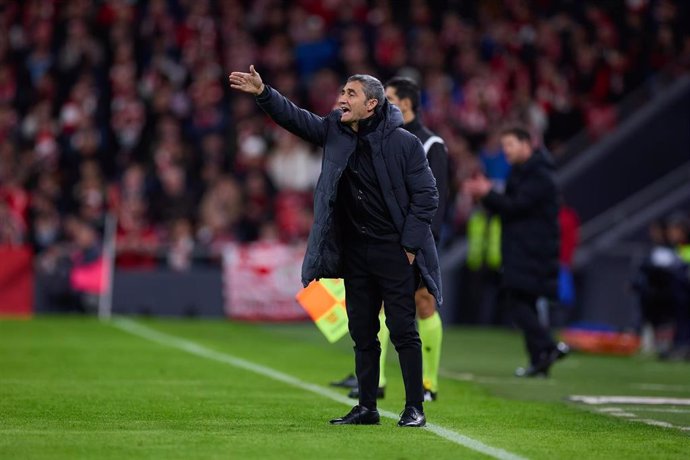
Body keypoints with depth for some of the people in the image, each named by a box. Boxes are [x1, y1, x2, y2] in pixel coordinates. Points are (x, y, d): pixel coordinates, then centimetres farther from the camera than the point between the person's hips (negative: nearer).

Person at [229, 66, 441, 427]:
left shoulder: (404, 143, -11)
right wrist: (263, 94, -18)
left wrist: (410, 244, -11)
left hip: (395, 252, -6)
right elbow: (295, 117, -1)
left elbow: (426, 195, -8)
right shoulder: (335, 132, 5)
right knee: (362, 333, 10)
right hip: (355, 251, 6)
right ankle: (367, 407, 17)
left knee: (403, 331, -4)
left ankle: (414, 408, 2)